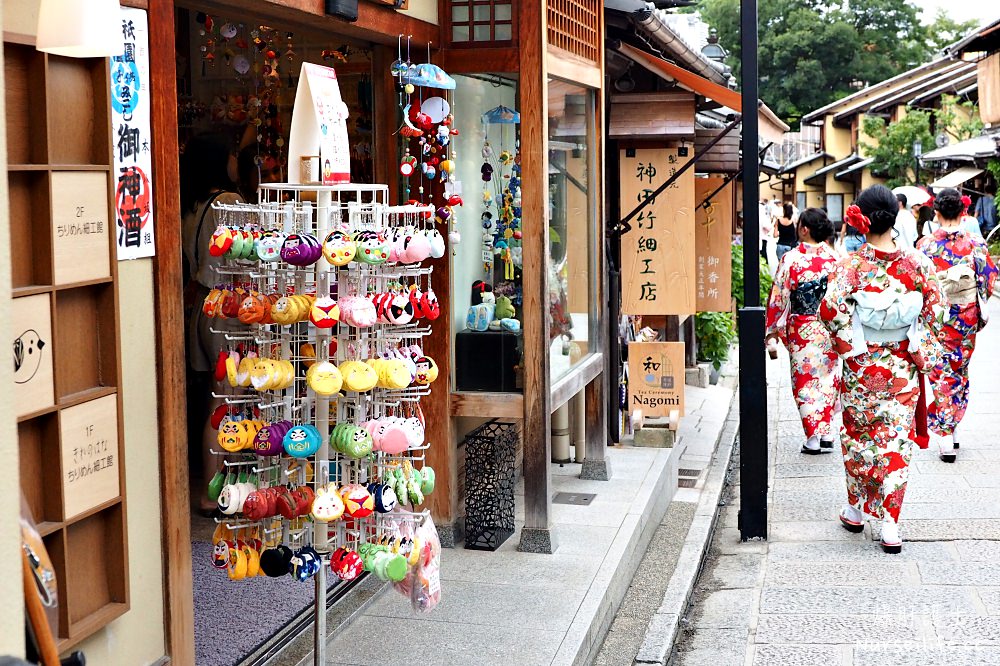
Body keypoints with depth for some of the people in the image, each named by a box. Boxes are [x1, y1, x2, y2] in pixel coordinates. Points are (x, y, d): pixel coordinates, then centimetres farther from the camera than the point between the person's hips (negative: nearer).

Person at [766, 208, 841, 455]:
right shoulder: (835, 258, -1)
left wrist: (773, 329, 1)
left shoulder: (791, 259, -13)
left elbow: (779, 296, -9)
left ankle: (813, 437, 5)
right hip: (831, 329, 3)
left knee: (805, 381, 5)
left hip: (802, 330, -3)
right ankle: (826, 434, 16)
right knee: (828, 379, 13)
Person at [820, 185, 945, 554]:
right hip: (902, 368, 1)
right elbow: (934, 309, -1)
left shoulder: (851, 265, -13)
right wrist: (923, 354, 9)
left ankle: (855, 510, 28)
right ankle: (889, 524, 3)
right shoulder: (916, 263, -7)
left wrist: (845, 343, -4)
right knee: (896, 440, 6)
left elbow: (830, 308, -20)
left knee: (857, 437, 16)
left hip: (861, 367, -1)